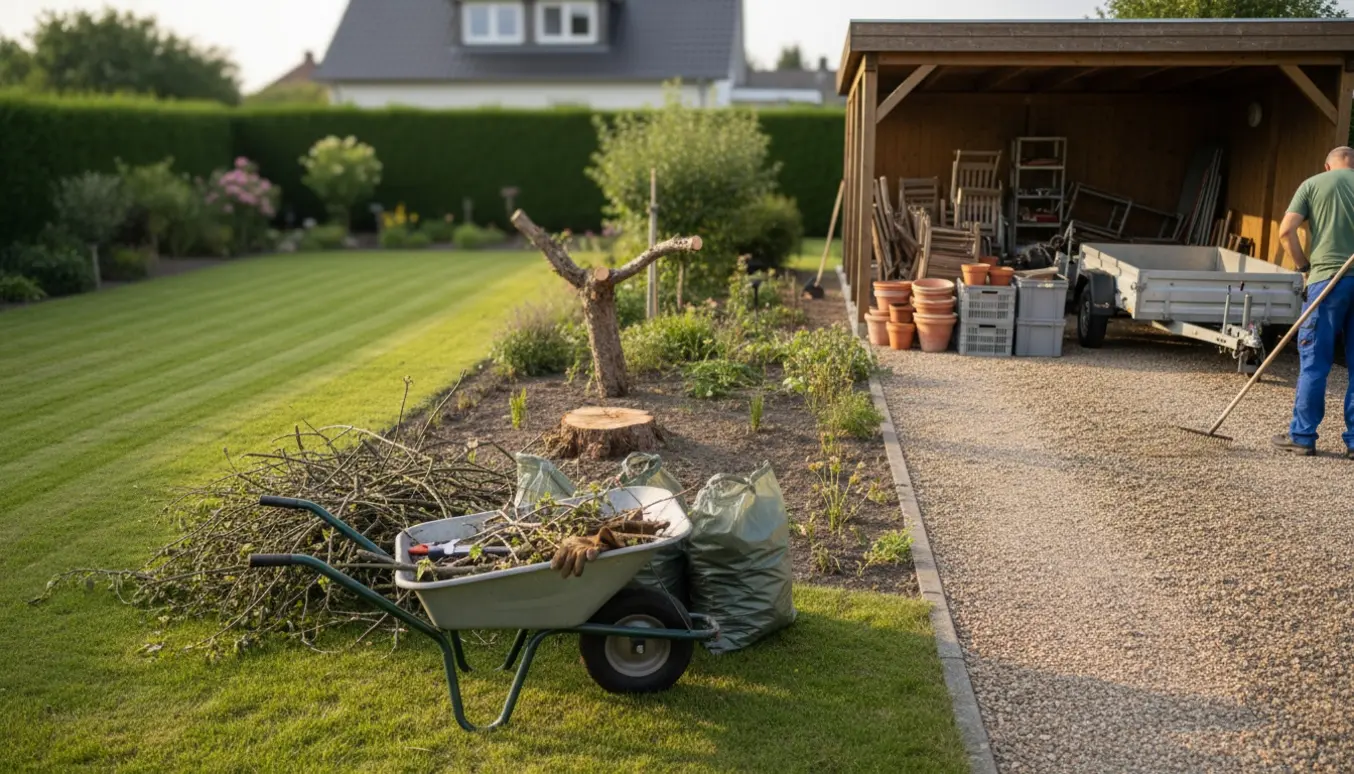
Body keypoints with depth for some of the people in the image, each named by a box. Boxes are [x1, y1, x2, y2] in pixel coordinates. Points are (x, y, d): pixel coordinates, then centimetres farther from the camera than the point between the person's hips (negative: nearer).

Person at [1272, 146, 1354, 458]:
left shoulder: (1313, 184, 7)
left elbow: (1286, 231, -4)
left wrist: (1305, 266, 6)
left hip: (1328, 278, -2)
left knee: (1314, 361, 3)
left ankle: (1302, 436, 7)